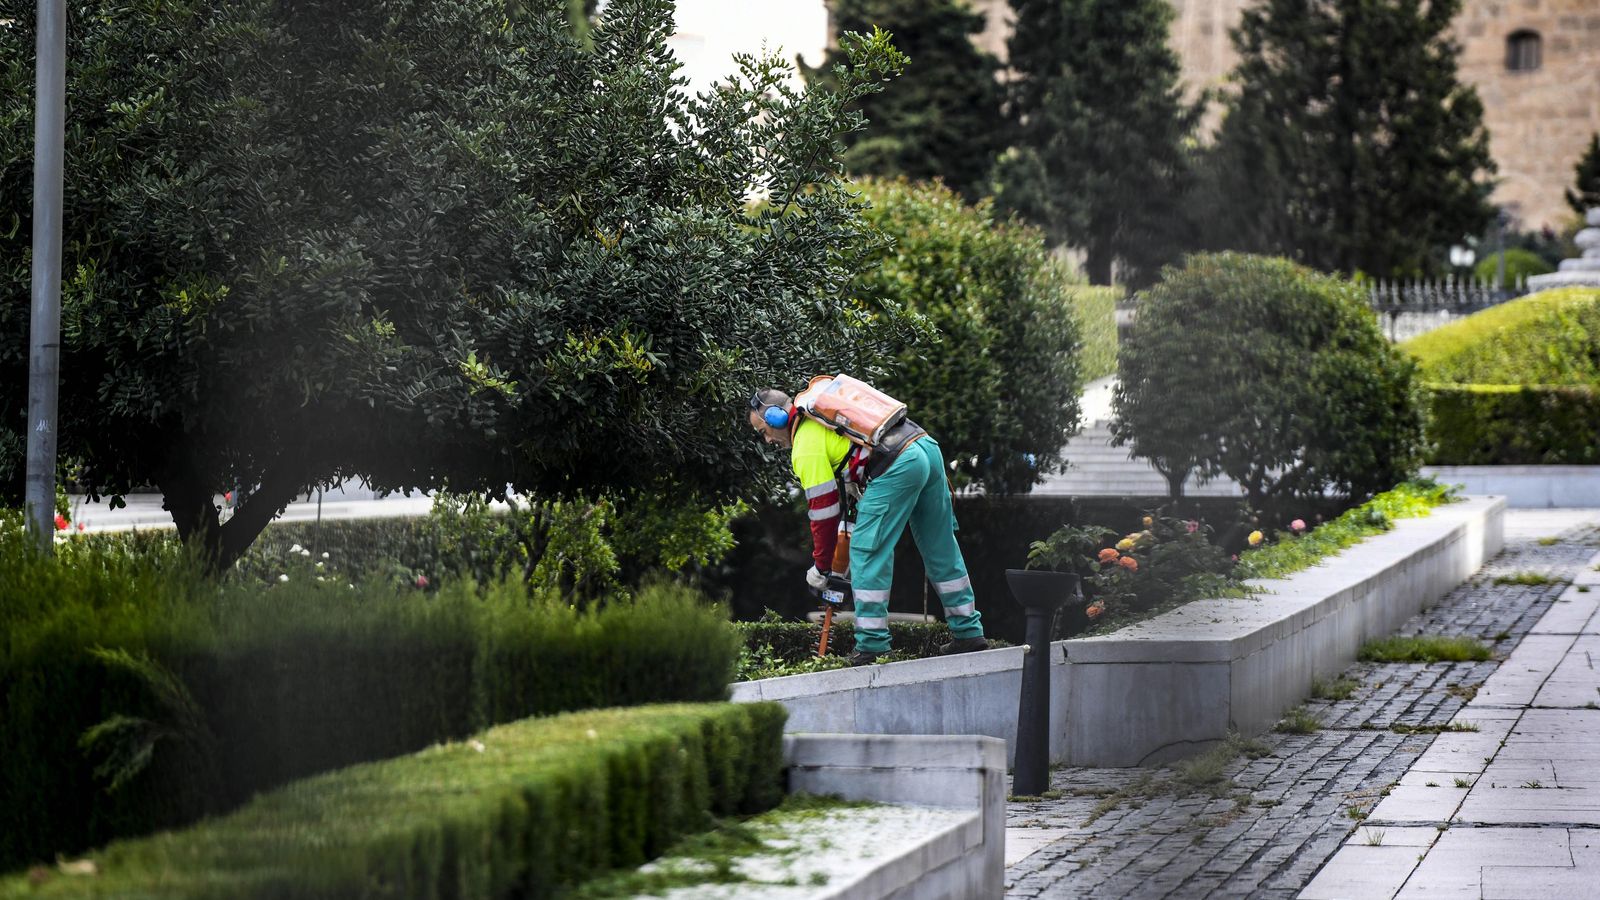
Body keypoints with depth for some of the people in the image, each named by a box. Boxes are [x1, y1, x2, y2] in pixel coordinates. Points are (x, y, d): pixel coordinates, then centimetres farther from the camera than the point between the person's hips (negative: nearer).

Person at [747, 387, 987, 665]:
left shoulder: (806, 447, -1)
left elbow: (824, 511, 1)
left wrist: (820, 568, 11)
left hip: (898, 467, -9)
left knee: (868, 552, -2)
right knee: (941, 551, 17)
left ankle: (871, 645, -4)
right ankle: (969, 633, 24)